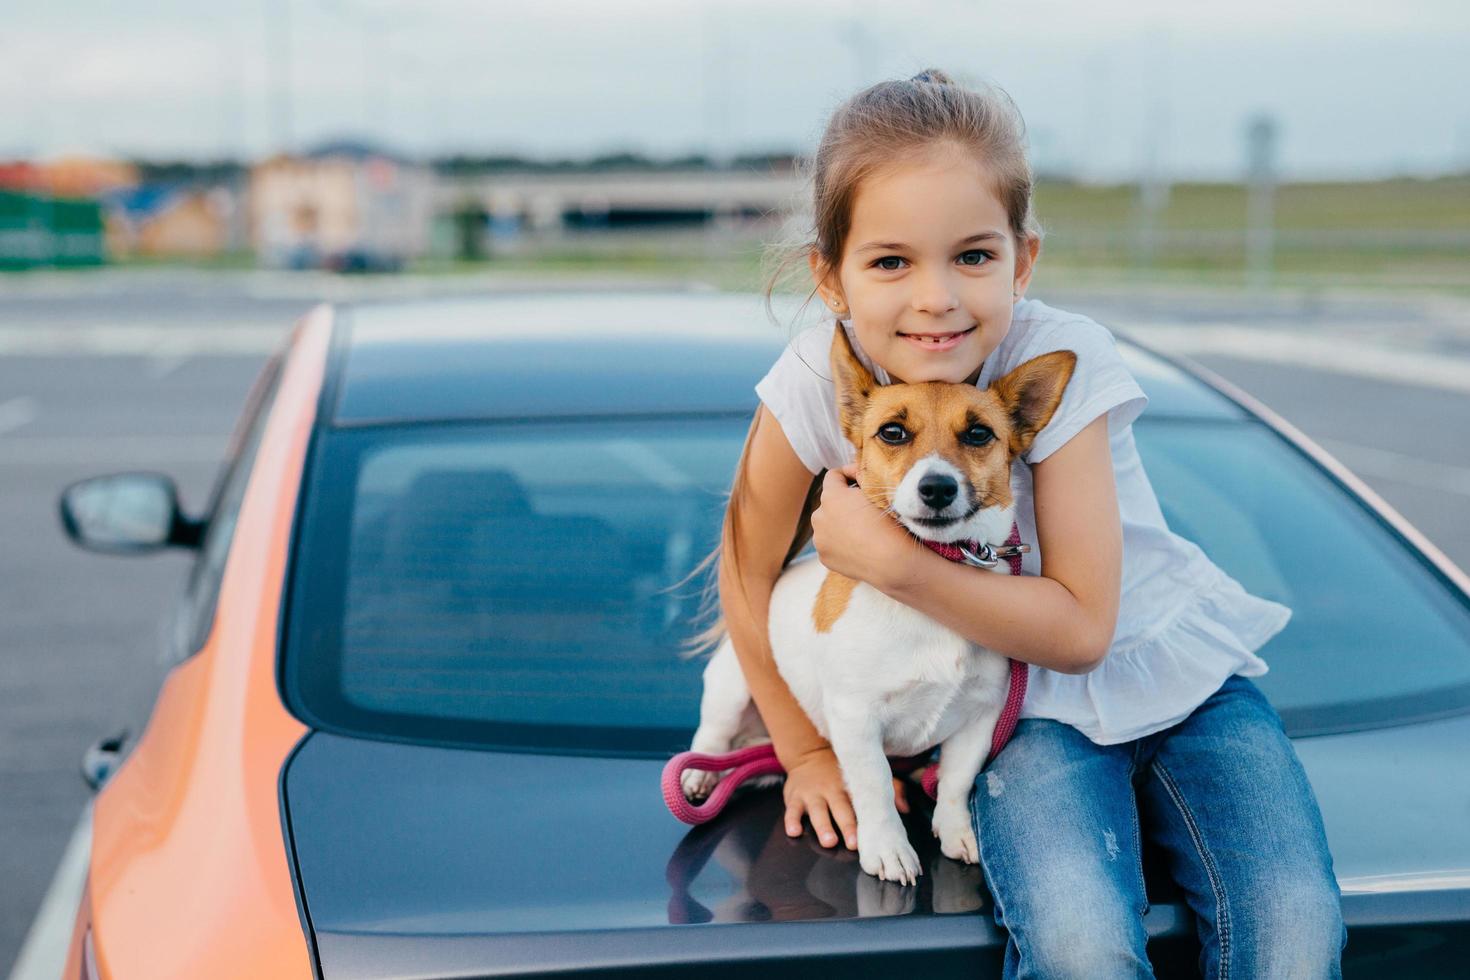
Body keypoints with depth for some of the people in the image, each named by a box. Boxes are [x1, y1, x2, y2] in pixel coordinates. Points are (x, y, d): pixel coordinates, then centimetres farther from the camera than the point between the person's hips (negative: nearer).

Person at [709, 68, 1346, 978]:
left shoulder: (1062, 365, -21)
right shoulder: (814, 387, -17)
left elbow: (1081, 627, -19)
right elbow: (750, 572, -1)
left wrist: (893, 559, -27)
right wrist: (808, 751, 6)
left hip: (1176, 668, 0)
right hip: (1031, 710, 0)